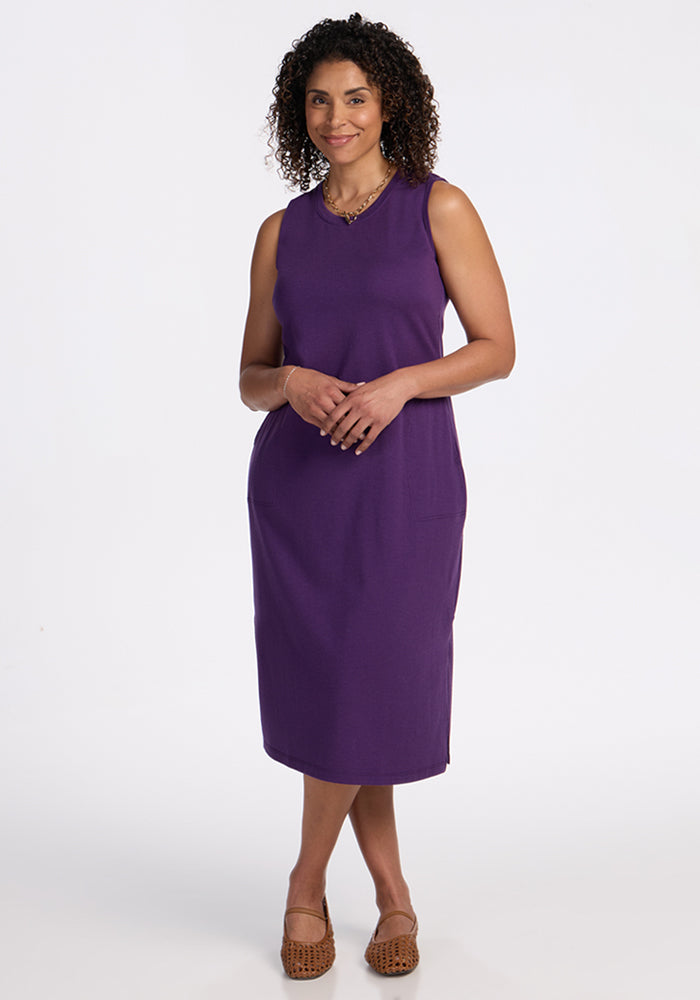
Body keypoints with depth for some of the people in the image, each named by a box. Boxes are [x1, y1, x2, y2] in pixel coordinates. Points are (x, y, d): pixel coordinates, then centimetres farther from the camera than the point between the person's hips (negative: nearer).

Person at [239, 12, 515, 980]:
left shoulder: (440, 208, 1)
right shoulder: (282, 231, 10)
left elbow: (498, 347, -2)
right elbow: (251, 378, 11)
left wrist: (397, 384, -17)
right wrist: (292, 382, -12)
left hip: (404, 479, -3)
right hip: (298, 481, 3)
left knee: (370, 691, -1)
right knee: (325, 685, 4)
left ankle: (308, 884, 24)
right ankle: (395, 898, 22)